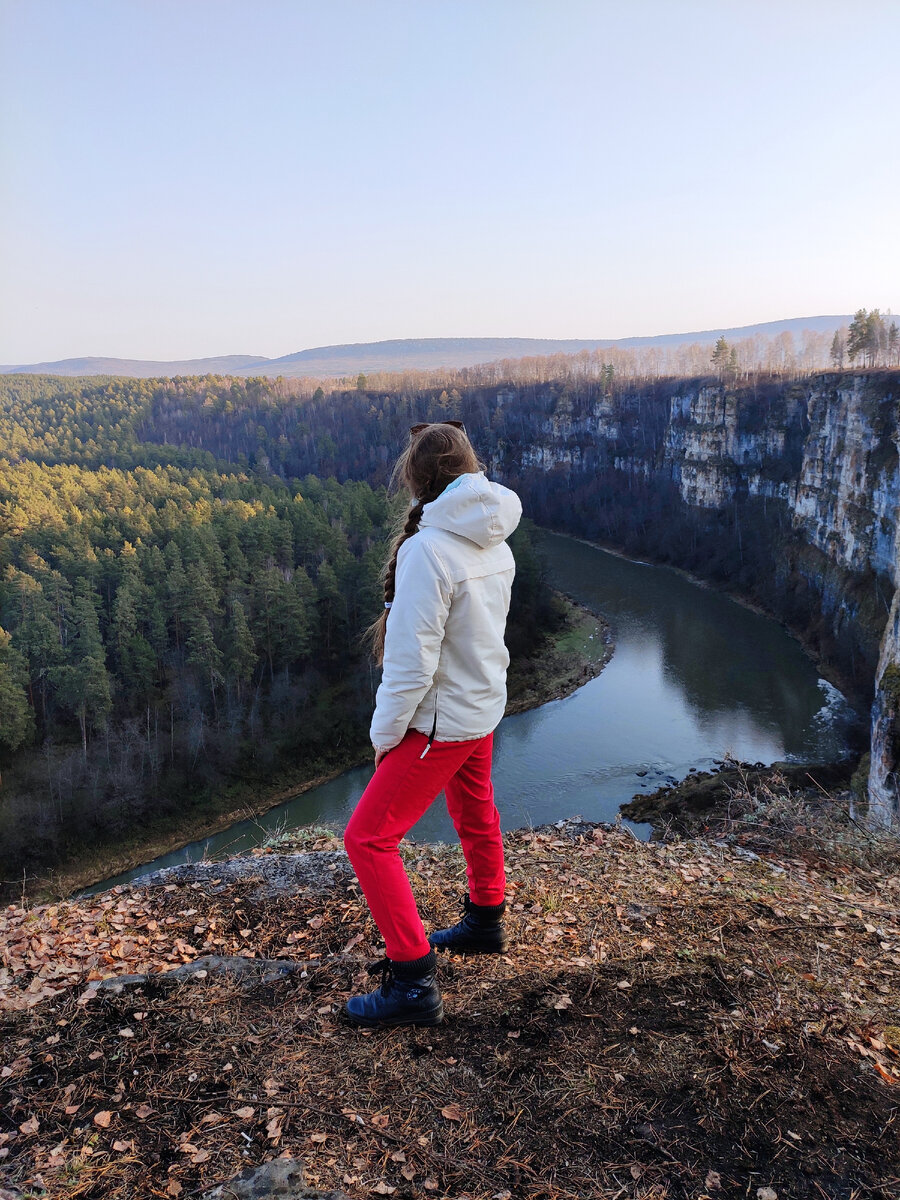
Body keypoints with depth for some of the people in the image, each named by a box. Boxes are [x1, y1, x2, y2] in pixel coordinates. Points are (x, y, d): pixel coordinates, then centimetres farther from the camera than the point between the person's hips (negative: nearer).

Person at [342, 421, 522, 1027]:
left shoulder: (427, 550, -26)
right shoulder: (495, 542, -1)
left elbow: (411, 661, -24)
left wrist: (385, 733, -10)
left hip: (442, 721, -9)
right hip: (485, 705, 9)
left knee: (368, 838, 0)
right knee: (475, 816, 26)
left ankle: (414, 984, 4)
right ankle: (485, 923, 49)